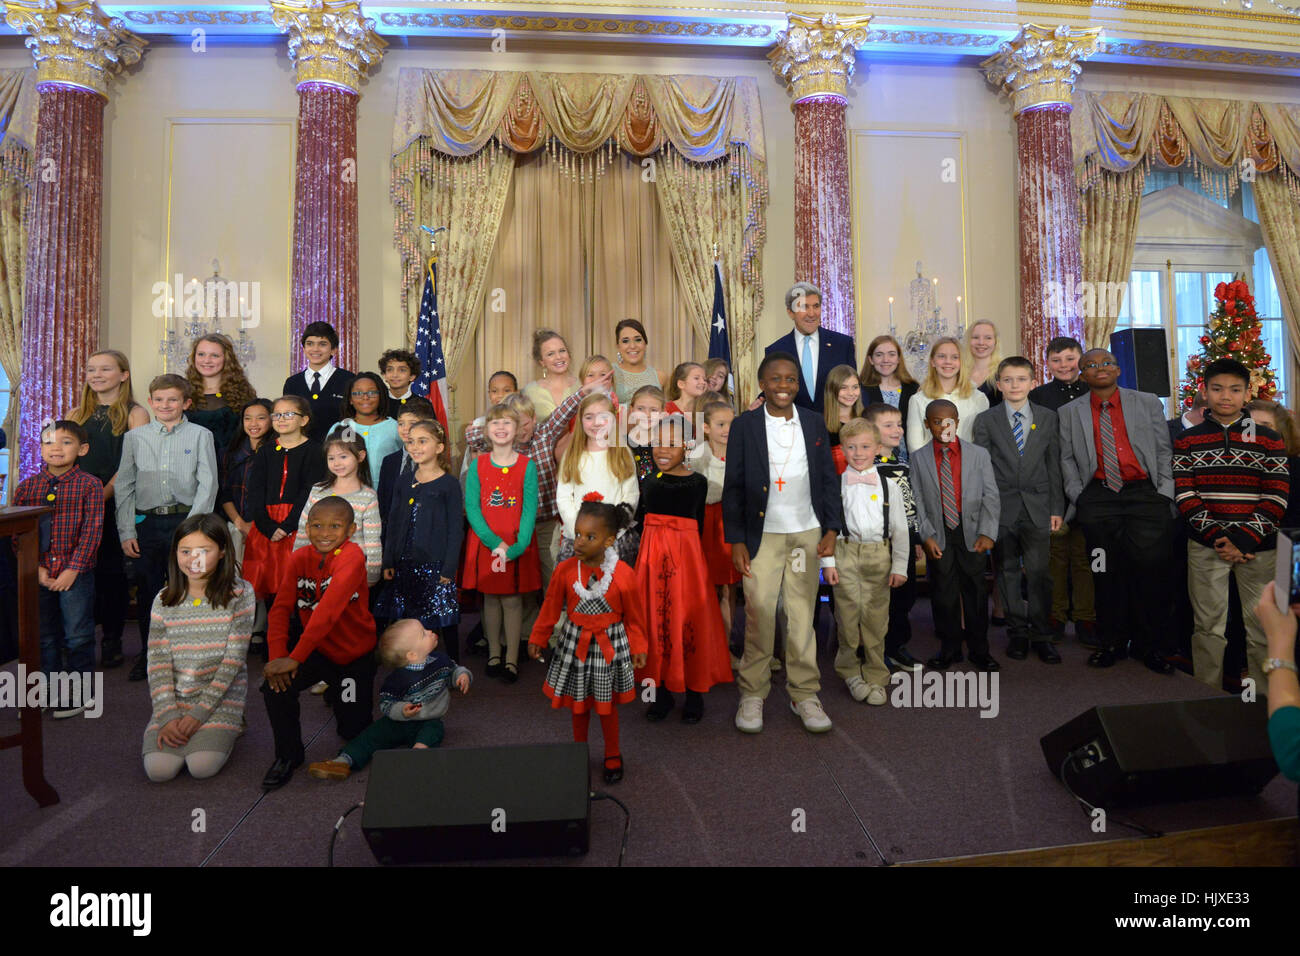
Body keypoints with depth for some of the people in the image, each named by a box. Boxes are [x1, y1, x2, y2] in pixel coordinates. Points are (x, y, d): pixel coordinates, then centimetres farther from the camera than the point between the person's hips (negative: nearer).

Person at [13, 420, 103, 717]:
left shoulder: (90, 486, -5)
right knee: (43, 635, 14)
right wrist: (37, 568, -7)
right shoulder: (27, 487, 5)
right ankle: (50, 689, 28)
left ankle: (79, 691, 19)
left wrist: (72, 570, -14)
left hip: (76, 573, -3)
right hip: (38, 575, 4)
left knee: (77, 635, 5)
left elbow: (91, 531, -9)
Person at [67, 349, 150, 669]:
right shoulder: (76, 415, 15)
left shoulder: (135, 414, 1)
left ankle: (112, 642, 11)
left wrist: (101, 497, -16)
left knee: (113, 571, 0)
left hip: (116, 504, -4)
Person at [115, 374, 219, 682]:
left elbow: (208, 484, -3)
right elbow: (124, 487, 9)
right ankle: (148, 655, 25)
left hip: (186, 521, -2)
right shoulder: (134, 437, 10)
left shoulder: (200, 436, 2)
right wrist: (126, 532, 2)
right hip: (146, 522, 3)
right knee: (148, 593, 9)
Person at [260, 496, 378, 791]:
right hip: (318, 649, 3)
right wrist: (277, 655, -28)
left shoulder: (352, 556, -26)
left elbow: (330, 607, -33)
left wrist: (295, 657, -36)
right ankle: (288, 756, 1)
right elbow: (281, 607, -14)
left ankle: (338, 695, 43)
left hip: (355, 653, -3)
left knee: (354, 731, 8)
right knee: (275, 684, -25)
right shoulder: (298, 559, -8)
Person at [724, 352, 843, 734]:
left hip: (807, 535, 2)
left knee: (803, 616, 7)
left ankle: (804, 694, 20)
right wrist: (736, 541, -4)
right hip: (762, 535, -2)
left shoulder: (814, 423, 9)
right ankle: (752, 694, 15)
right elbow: (733, 486, 0)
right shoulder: (744, 425, 1)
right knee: (758, 615, -1)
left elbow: (829, 480, 11)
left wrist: (831, 530, 3)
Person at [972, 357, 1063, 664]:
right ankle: (1018, 632, 20)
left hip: (1037, 506, 0)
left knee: (1039, 572, -1)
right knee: (1007, 570, 7)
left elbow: (1054, 465, 7)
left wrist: (1057, 508, 3)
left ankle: (1041, 635, 13)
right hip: (1001, 508, 0)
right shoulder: (986, 420, 3)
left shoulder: (1048, 418, 7)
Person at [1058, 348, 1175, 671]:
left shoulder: (1148, 403, 12)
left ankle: (1152, 646, 9)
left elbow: (1164, 451, 10)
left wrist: (1164, 494, 1)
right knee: (1107, 573, 3)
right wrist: (1078, 496, 1)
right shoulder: (1069, 412, 11)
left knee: (1150, 569, -5)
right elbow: (1067, 459, 11)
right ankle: (1112, 643, 15)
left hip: (1145, 495, 0)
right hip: (1097, 499, 0)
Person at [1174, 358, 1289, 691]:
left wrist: (1243, 541, -11)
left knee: (1263, 628, 4)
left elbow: (1277, 498, 0)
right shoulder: (1187, 441, 7)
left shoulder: (1269, 439, 7)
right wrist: (1219, 537, -11)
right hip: (1205, 547, 0)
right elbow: (1184, 496, 0)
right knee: (1209, 627, 4)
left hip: (1258, 548, 0)